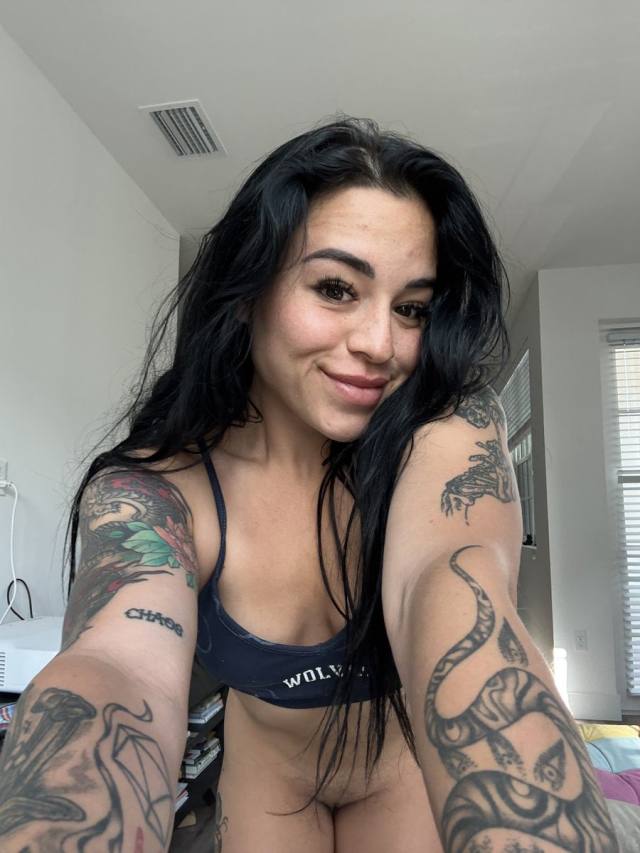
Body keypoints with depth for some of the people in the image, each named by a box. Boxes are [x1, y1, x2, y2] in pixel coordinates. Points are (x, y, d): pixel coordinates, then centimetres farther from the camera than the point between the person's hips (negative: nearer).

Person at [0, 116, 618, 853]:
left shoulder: (449, 428, -27)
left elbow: (459, 594, -44)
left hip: (411, 772, 0)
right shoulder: (149, 488, -25)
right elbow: (119, 669, -42)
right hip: (264, 778, 1)